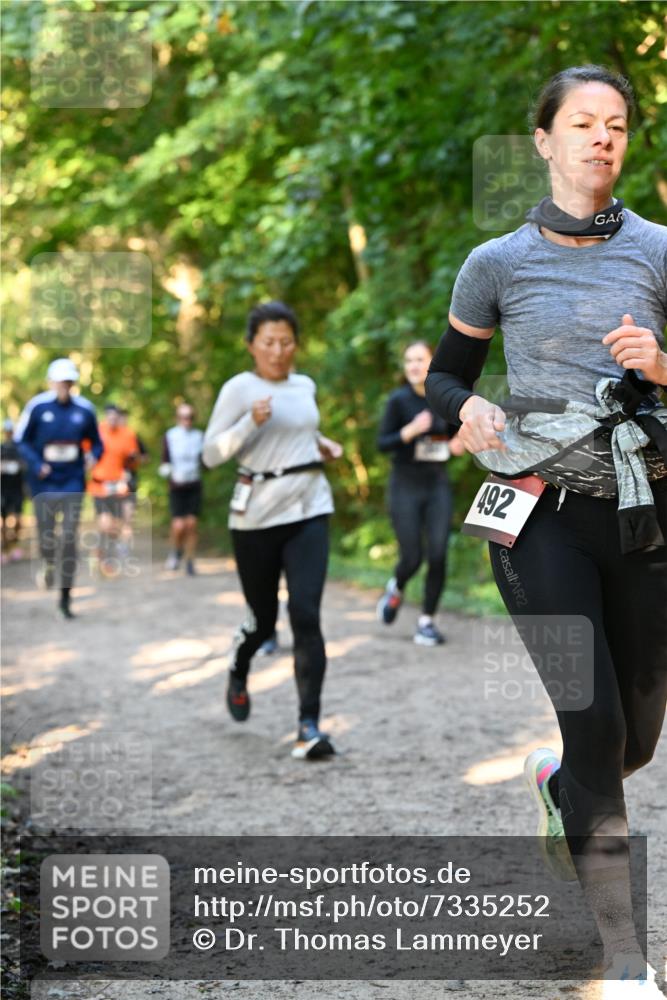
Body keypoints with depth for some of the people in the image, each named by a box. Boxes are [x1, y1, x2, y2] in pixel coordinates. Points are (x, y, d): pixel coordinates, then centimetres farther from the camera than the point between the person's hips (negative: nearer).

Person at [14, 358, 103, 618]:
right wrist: (36, 464, -14)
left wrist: (93, 456, -12)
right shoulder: (37, 406, -6)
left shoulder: (84, 409, -1)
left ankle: (65, 596, 4)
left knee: (69, 537, -5)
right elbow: (20, 440, 0)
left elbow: (96, 443, 11)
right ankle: (48, 563, 41)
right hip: (44, 481, -1)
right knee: (47, 534, 2)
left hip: (72, 481, 1)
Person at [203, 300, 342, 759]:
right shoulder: (239, 389, -4)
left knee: (306, 614, -14)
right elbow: (211, 454, -7)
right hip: (257, 516, -3)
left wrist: (321, 442, 13)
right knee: (263, 618, 10)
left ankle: (309, 726, -14)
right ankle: (239, 673, 46)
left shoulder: (305, 386, 12)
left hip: (309, 511, 3)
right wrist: (252, 422, -21)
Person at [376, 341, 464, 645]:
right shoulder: (399, 400, -7)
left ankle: (426, 621, 6)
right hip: (406, 485, -3)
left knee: (438, 556, -8)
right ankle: (395, 589, 32)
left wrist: (455, 446, -5)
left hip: (438, 485, 3)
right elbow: (382, 443, -9)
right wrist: (411, 430, -24)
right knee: (412, 558, -3)